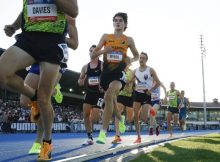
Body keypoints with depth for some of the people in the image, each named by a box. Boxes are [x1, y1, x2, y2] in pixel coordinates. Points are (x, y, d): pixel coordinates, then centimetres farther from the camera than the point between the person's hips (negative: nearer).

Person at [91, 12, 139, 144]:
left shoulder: (129, 40, 7)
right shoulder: (106, 37, 8)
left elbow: (137, 55, 20)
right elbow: (93, 55, 6)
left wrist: (131, 60, -3)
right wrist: (104, 51, -14)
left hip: (119, 72, -3)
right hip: (106, 71, 3)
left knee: (108, 96, -28)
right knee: (112, 100, 16)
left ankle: (103, 132, -23)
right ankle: (121, 118, 49)